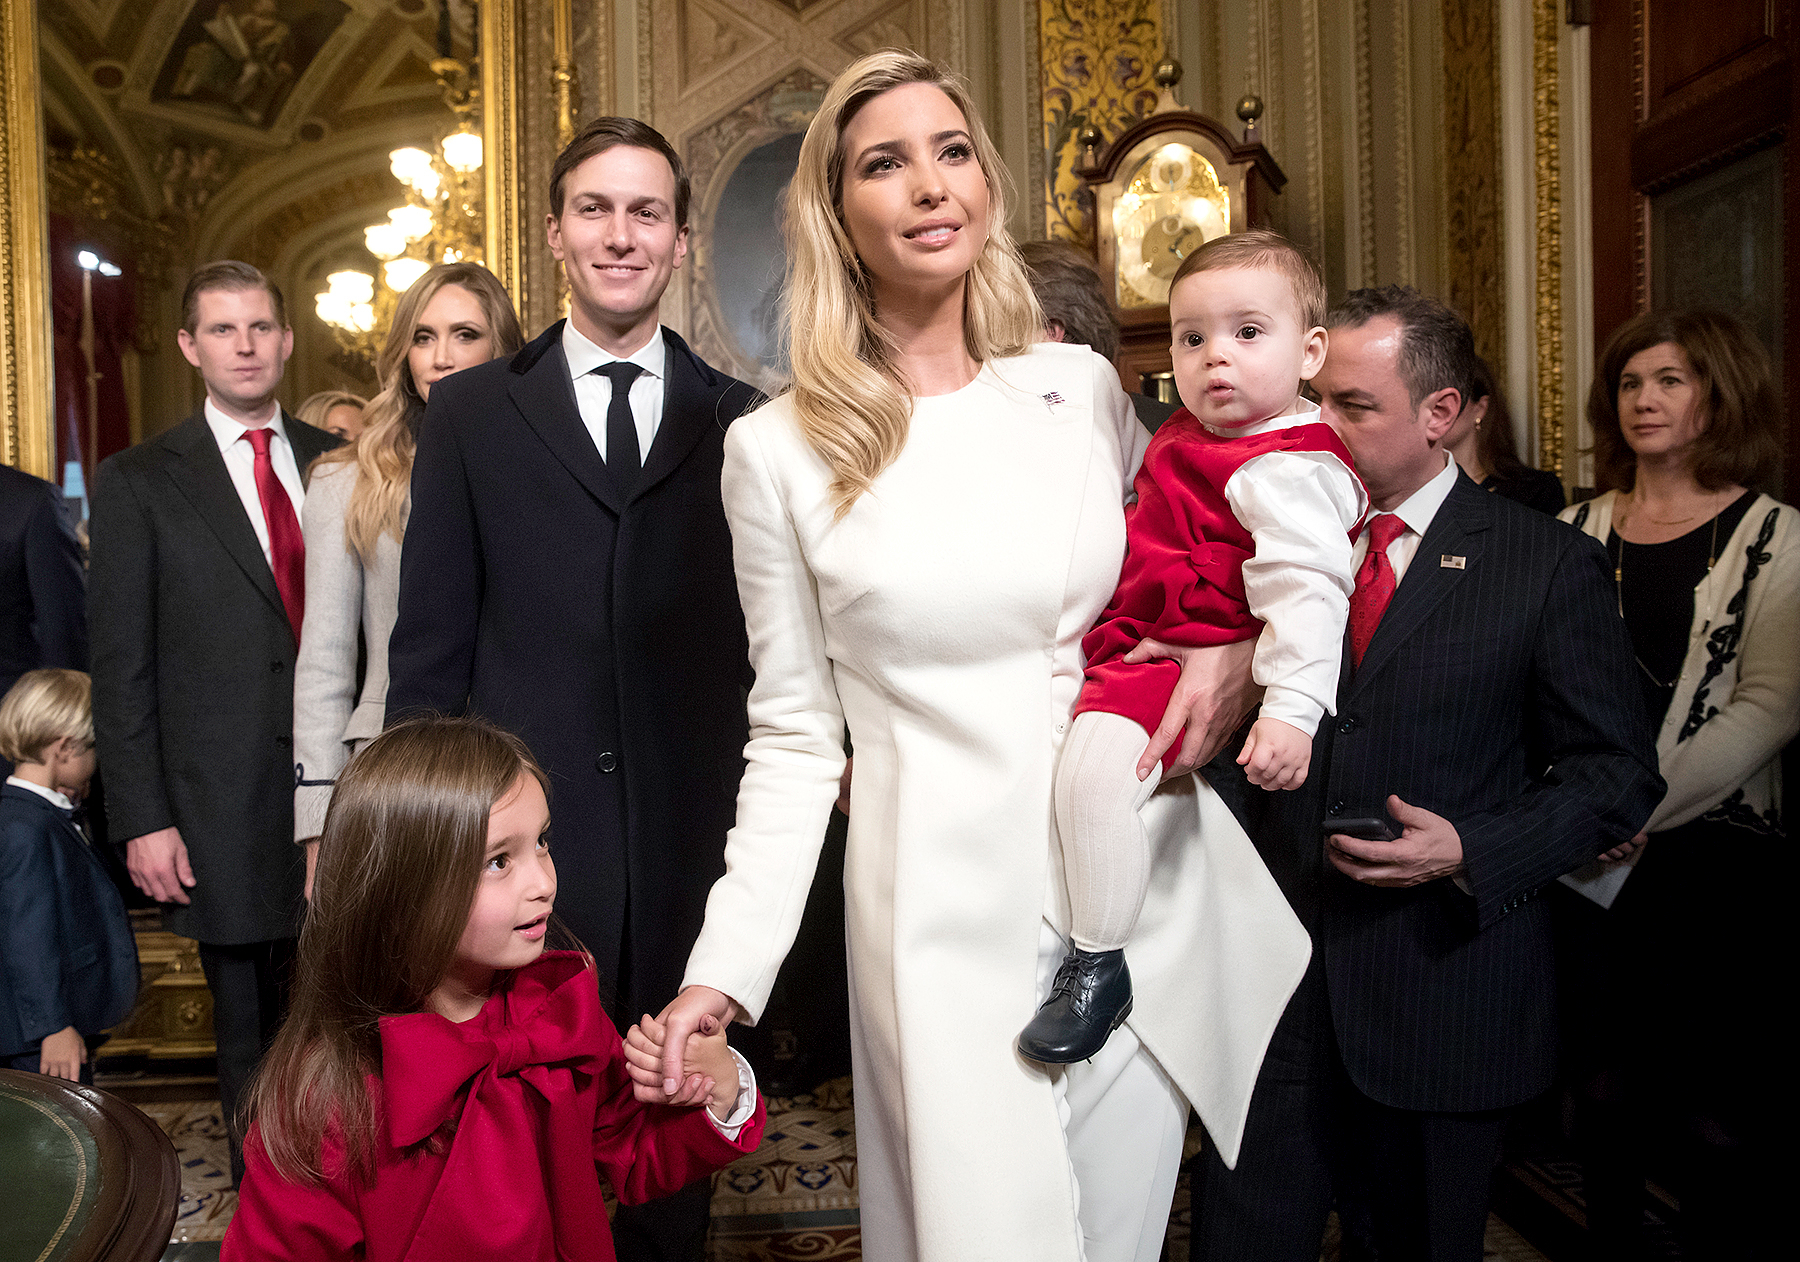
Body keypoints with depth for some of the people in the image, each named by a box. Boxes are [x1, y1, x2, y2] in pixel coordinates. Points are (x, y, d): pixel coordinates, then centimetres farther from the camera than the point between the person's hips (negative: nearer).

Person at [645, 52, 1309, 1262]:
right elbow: (794, 737, -1)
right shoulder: (780, 450, -4)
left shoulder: (1083, 387, 2)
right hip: (945, 909, -3)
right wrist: (724, 971, -8)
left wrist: (1237, 649, -5)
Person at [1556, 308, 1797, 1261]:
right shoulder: (1580, 531, 9)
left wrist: (1645, 807, -15)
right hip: (1593, 857, 3)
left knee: (1717, 1109, 1)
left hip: (1717, 852, -3)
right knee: (1608, 1090, 12)